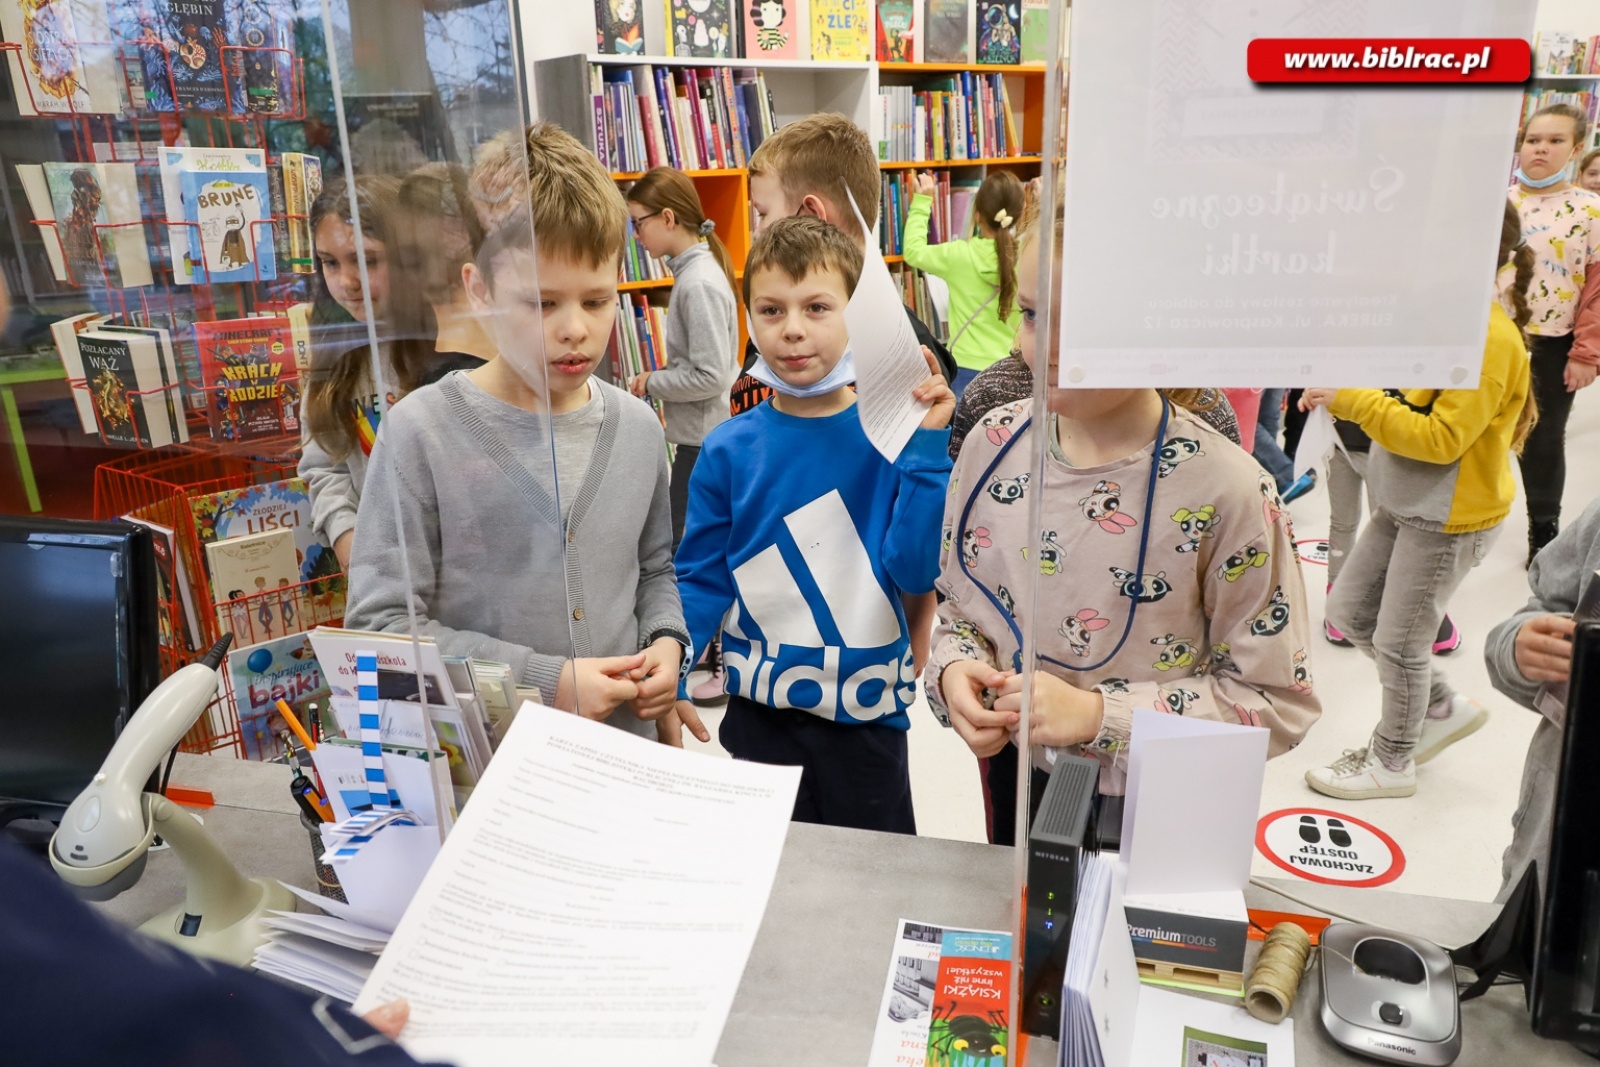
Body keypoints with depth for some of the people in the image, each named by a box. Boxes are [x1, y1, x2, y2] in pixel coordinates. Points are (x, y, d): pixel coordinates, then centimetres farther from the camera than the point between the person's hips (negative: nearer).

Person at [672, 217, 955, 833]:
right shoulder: (728, 451, -7)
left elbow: (915, 572, -16)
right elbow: (701, 581, -1)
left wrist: (926, 448, -22)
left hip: (866, 709, -1)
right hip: (759, 709, 1)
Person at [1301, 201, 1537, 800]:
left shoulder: (1488, 339, -23)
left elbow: (1443, 439, -27)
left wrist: (1355, 402, -26)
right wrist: (1341, 393, -4)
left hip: (1451, 518, -9)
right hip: (1403, 503, 9)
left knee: (1399, 642, 4)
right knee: (1348, 612, 16)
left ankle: (1392, 761, 27)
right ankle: (1444, 708, 36)